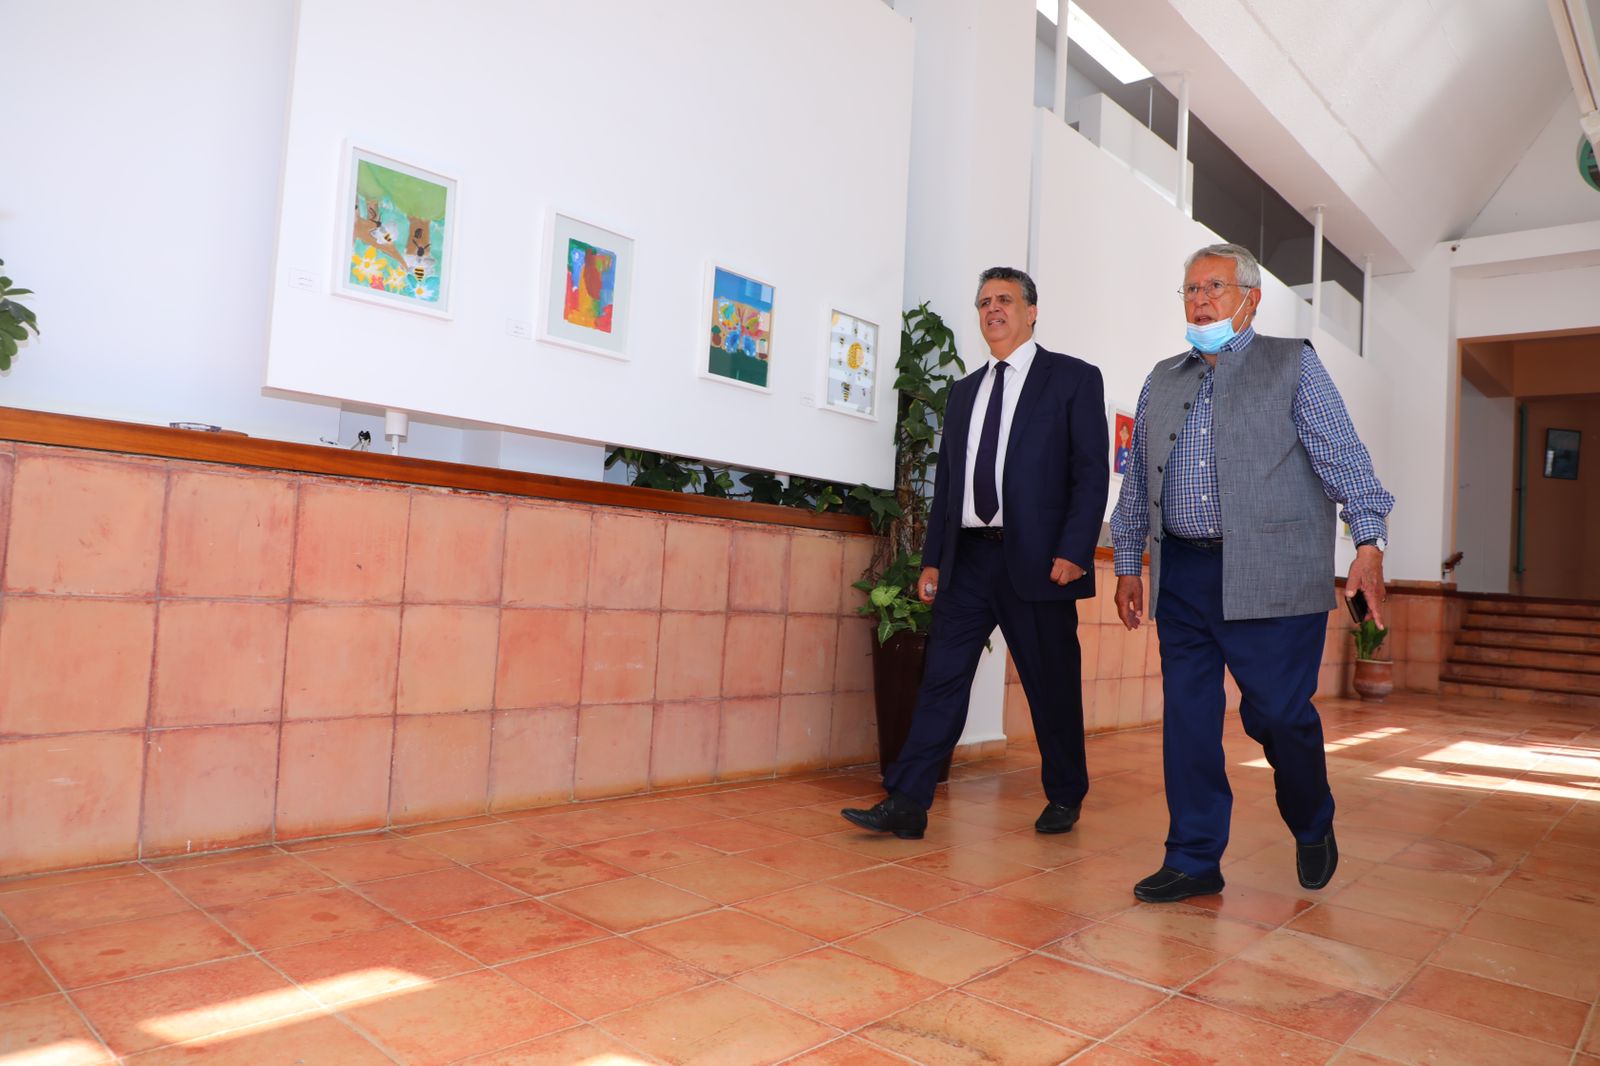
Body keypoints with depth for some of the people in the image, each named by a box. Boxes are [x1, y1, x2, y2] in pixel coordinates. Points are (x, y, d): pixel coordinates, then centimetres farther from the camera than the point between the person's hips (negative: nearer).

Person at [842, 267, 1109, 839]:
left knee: (1052, 685, 7)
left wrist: (1073, 551, -14)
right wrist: (933, 558, 10)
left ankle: (1065, 797, 27)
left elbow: (1091, 473, -4)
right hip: (968, 556, 4)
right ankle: (905, 804, 2)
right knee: (941, 678, 0)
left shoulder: (1074, 379, 3)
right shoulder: (965, 390, 19)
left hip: (1037, 558, -4)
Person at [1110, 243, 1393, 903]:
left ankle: (1313, 828, 28)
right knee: (1187, 718, 4)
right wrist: (1128, 563, 15)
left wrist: (1369, 542, -14)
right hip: (1181, 577, 4)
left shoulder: (1292, 365, 7)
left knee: (1277, 713, -2)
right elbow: (1138, 481, 19)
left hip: (1269, 577, -4)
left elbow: (1342, 454, -2)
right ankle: (1194, 860, 16)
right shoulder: (1162, 381, 18)